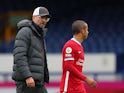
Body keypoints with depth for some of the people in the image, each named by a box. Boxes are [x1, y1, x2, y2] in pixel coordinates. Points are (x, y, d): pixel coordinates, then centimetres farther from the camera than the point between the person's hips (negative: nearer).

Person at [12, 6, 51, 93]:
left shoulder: (39, 35, 20)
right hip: (25, 80, -9)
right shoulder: (25, 32, -8)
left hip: (37, 82, 9)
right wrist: (27, 77, -26)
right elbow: (19, 56, -19)